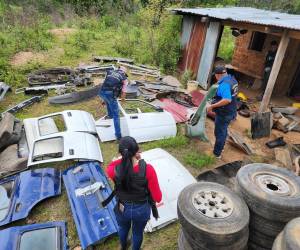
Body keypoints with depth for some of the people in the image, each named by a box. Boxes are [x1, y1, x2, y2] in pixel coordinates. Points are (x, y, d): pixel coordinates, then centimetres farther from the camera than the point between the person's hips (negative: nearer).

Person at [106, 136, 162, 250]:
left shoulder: (115, 171, -28)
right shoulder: (147, 169, -31)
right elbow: (157, 198, -20)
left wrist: (124, 159, -15)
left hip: (122, 209, 2)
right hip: (141, 209, -2)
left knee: (123, 228, 36)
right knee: (138, 233, 30)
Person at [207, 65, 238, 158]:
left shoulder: (224, 84, -27)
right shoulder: (232, 79, 4)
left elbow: (227, 100, -39)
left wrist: (212, 106, -34)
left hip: (224, 114, -9)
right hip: (230, 112, 9)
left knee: (219, 133, 6)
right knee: (223, 131, 25)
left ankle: (216, 153, 22)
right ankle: (220, 148, 44)